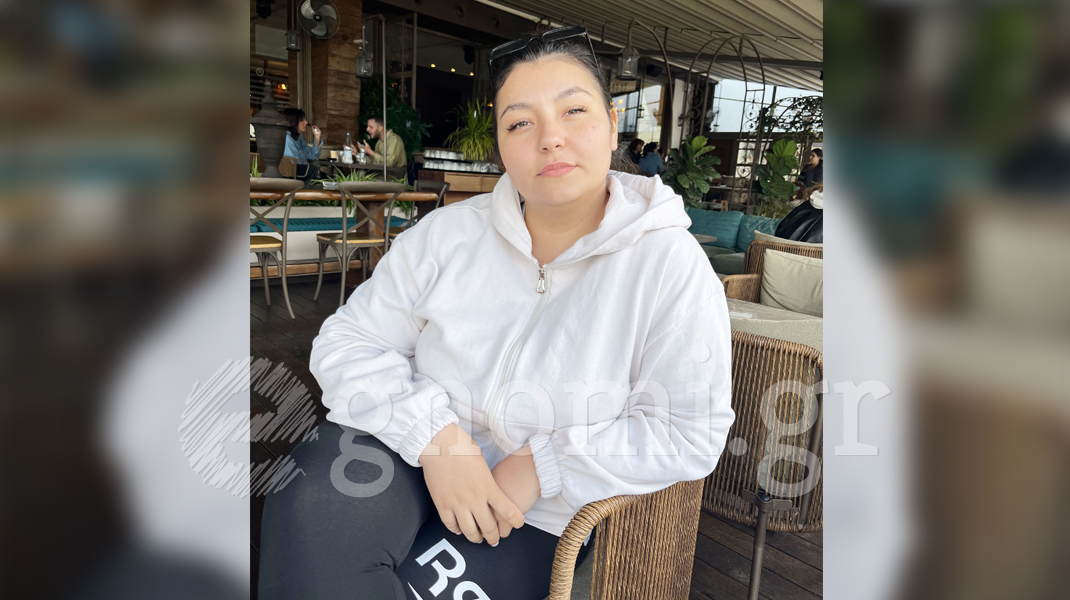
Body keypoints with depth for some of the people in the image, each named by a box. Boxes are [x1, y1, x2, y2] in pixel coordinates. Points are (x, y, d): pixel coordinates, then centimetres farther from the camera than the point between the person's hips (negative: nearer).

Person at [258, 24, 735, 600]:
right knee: (315, 501, -28)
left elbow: (688, 433, -11)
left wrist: (540, 466, -16)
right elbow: (348, 341, -2)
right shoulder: (449, 233, -1)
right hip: (411, 456, 3)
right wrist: (435, 436, -18)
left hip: (539, 518, -2)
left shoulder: (671, 265, -10)